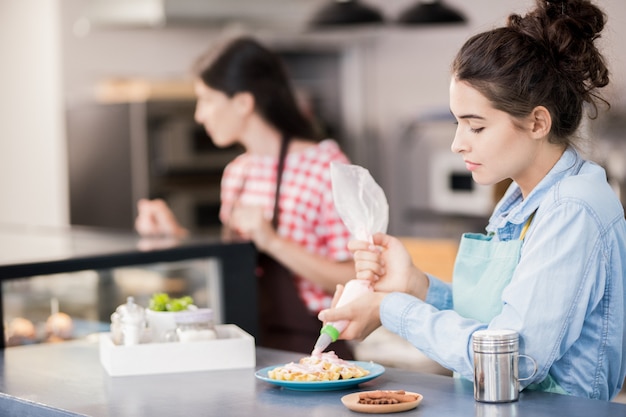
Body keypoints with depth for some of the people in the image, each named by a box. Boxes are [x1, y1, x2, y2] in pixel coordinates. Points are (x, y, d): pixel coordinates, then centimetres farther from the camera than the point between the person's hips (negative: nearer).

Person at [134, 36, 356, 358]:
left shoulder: (325, 165, -10)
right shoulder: (236, 172, 13)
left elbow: (355, 282, -15)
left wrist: (273, 242, -22)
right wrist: (173, 233, 11)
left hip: (308, 353, -7)